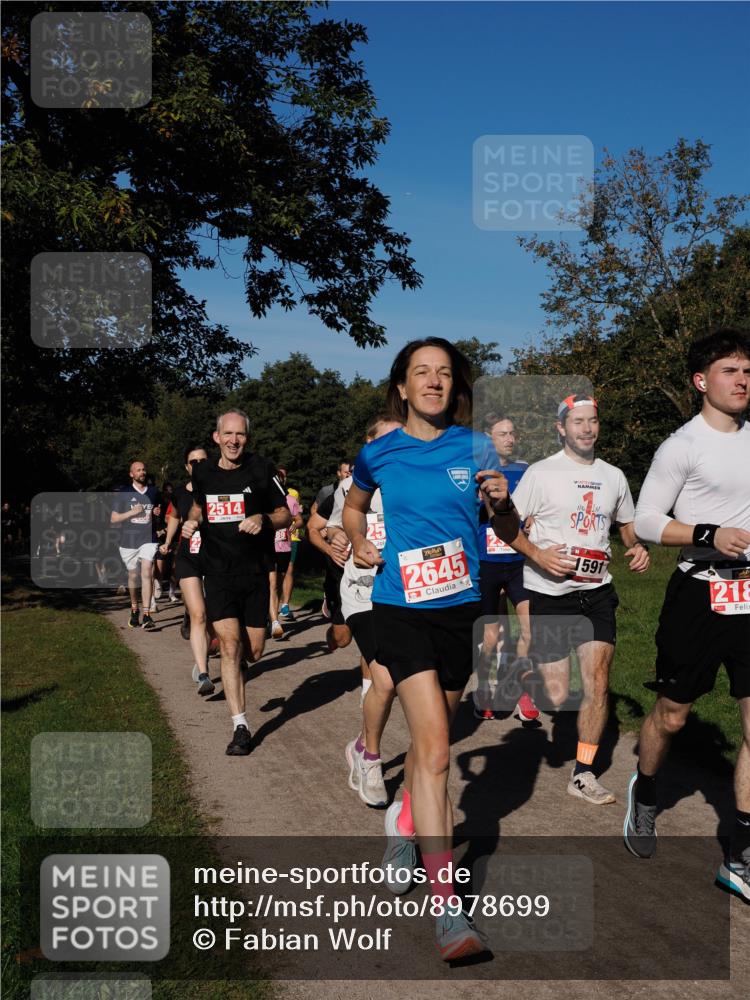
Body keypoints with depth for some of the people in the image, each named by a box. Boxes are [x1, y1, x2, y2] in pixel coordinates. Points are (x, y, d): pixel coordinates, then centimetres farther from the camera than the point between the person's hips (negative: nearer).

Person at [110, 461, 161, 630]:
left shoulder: (153, 492, 12)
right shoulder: (123, 493, 3)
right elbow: (113, 519, 2)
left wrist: (157, 513, 3)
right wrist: (131, 512, -12)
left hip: (148, 540, 0)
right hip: (128, 540, 0)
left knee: (147, 573, -15)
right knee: (133, 576, 10)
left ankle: (146, 615, -19)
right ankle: (134, 610, 32)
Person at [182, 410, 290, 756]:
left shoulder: (261, 469, -4)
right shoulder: (202, 472, 5)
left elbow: (285, 514, 1)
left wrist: (264, 520, -20)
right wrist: (192, 522, 3)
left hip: (256, 574, 0)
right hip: (218, 574, 1)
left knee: (254, 652, 6)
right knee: (230, 644, -12)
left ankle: (232, 676, 44)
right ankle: (240, 727, -4)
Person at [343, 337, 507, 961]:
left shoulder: (475, 449, 2)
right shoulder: (379, 454, 1)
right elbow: (354, 506, 21)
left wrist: (501, 499, -11)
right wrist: (359, 545, 3)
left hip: (461, 608, 3)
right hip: (402, 609, -3)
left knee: (432, 739, 18)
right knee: (434, 748, -14)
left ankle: (405, 823, 48)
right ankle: (448, 910, -8)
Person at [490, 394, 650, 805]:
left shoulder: (614, 476, 12)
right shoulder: (541, 472, -3)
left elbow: (627, 524, 25)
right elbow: (504, 522, -3)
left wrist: (637, 548, 3)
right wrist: (538, 555, -17)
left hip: (596, 592, 4)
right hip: (548, 594, -4)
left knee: (597, 686, -5)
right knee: (556, 697, -1)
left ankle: (583, 774, 9)